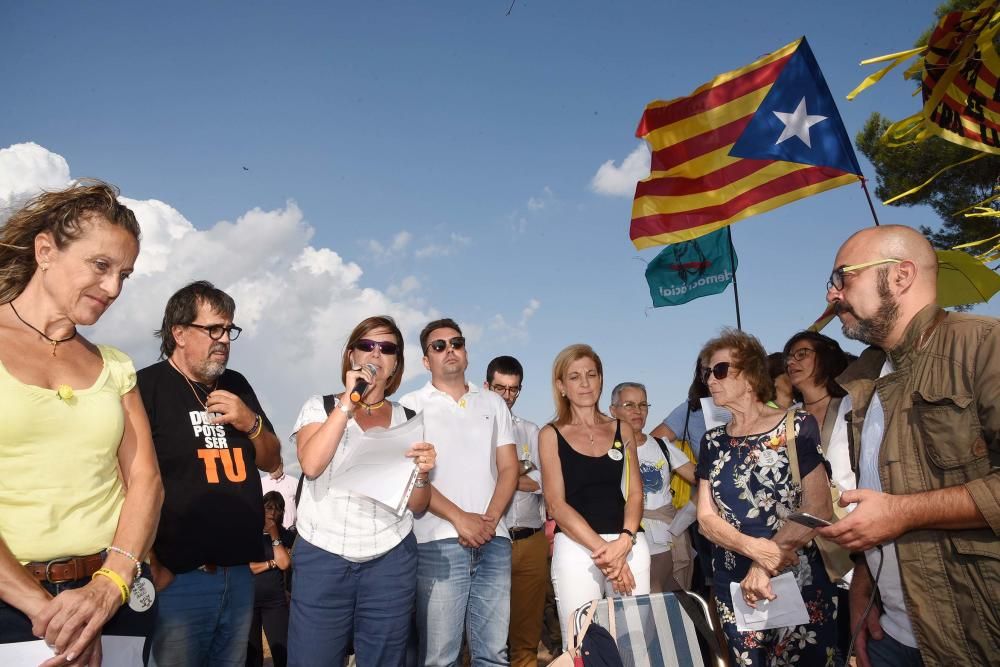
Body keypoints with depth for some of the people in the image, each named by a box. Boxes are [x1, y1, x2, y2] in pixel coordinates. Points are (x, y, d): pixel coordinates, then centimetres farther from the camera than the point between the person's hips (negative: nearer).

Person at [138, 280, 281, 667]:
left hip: (239, 575, 6)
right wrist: (151, 569, -13)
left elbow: (271, 461, 15)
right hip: (178, 580, -6)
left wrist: (252, 424, -5)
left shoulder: (237, 386, 11)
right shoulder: (146, 388, -10)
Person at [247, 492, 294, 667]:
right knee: (251, 651, 5)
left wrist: (274, 536, -8)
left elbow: (284, 564, -8)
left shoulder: (287, 536, 7)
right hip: (249, 598, 0)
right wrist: (271, 563, -5)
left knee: (283, 651, -8)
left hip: (276, 600, 1)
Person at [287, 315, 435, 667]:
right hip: (322, 557, -1)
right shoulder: (320, 406, 4)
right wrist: (348, 403, -15)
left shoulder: (409, 420, 8)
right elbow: (310, 465, -16)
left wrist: (422, 473, -12)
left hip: (391, 561, 2)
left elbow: (417, 506, 9)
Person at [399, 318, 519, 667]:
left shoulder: (493, 404, 16)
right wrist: (459, 518, -12)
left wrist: (489, 520, -6)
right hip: (438, 542, -3)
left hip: (493, 540, 3)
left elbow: (509, 468, 10)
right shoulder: (412, 405, 6)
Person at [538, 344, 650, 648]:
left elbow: (634, 493, 6)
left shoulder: (622, 429, 11)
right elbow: (557, 504, -4)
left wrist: (624, 542, -12)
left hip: (630, 544, 3)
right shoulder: (551, 435, 2)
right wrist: (601, 548, -14)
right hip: (575, 547, -2)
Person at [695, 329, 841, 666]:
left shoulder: (796, 427, -6)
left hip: (798, 584, -4)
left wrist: (764, 567, -15)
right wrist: (755, 549, -17)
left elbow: (818, 508, -13)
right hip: (733, 590, 4)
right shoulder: (713, 441, 6)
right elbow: (706, 518, 1)